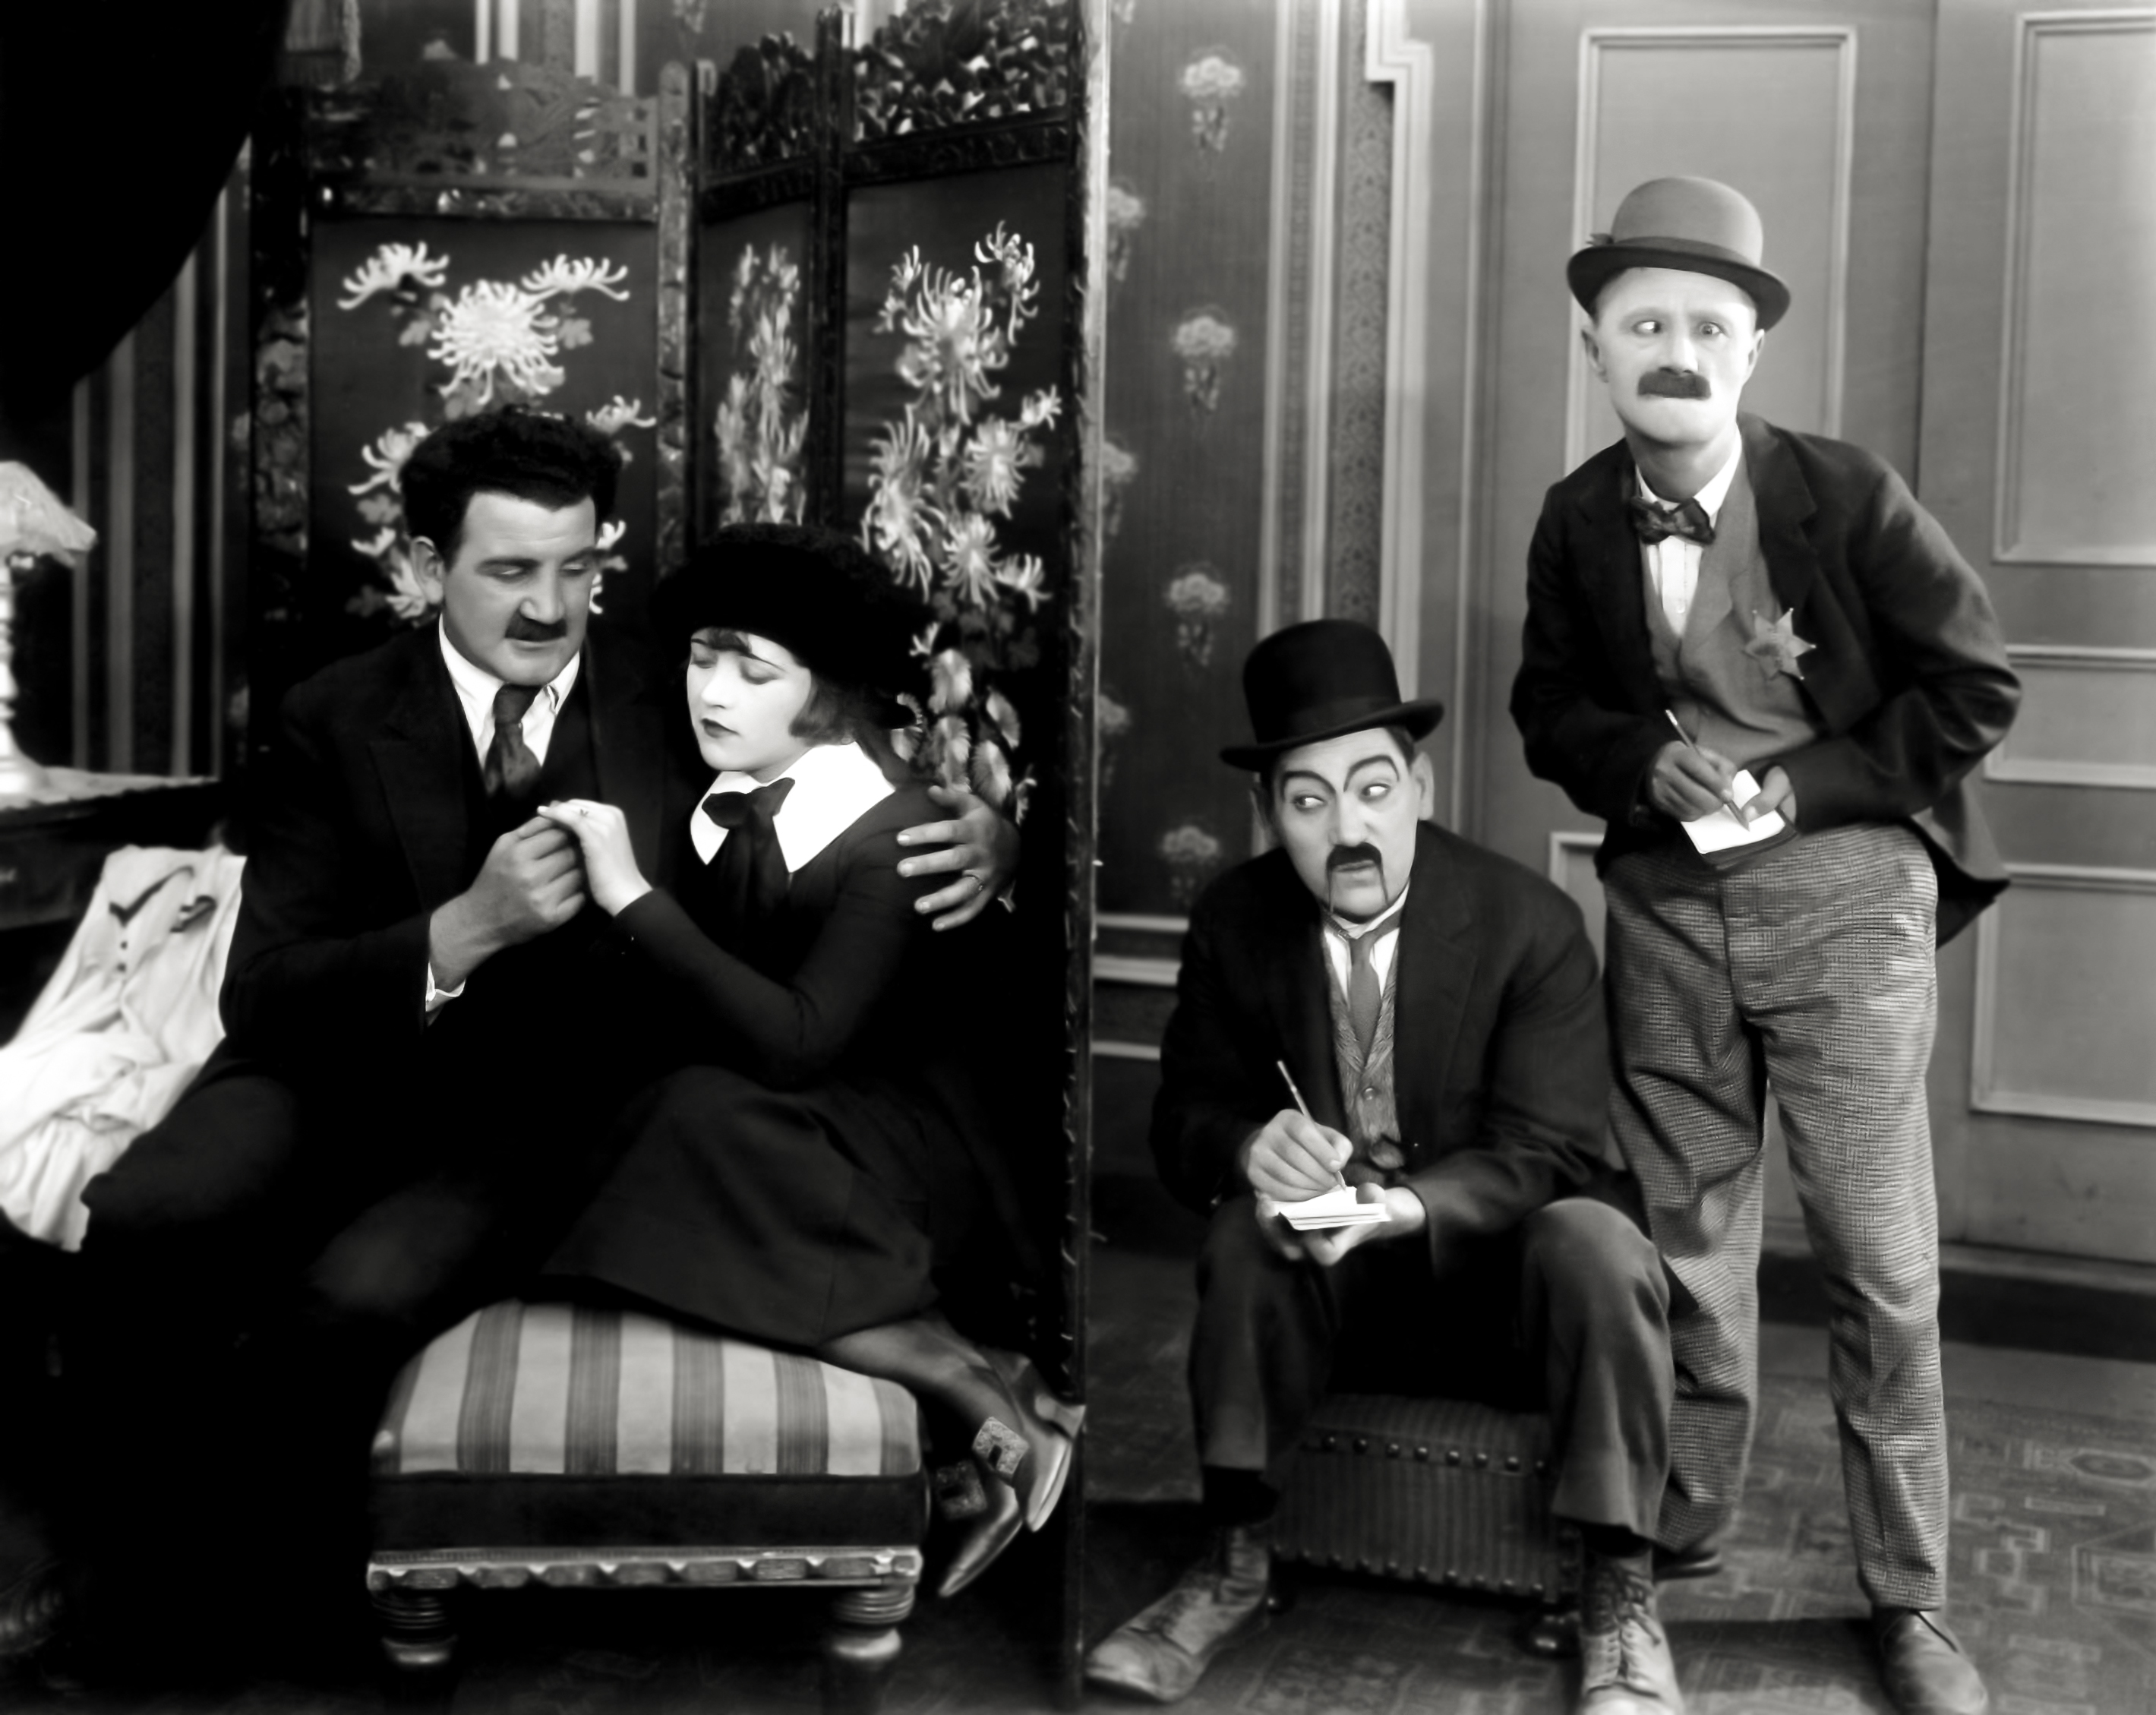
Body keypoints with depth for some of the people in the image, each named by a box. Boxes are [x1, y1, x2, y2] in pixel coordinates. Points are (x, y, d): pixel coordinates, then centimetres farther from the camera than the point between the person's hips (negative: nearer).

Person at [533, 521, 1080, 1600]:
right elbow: (698, 1027, 11)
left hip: (902, 1138, -6)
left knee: (707, 1116, -32)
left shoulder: (892, 838, -14)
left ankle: (963, 1387, -27)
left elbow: (792, 1044, -28)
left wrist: (633, 898, -28)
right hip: (770, 1138, 6)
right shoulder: (722, 806, 4)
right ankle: (945, 1370, -24)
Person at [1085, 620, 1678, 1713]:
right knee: (1249, 1224, -29)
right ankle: (1234, 1565, -16)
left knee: (1595, 1242, -33)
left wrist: (1403, 1207, -39)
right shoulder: (1233, 921, -6)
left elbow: (1545, 1151, -19)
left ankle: (1621, 1602, -21)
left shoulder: (1531, 923, -15)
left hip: (1501, 1267, -2)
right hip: (1334, 1278, 2)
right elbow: (1184, 1116, -4)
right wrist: (1250, 1151, -30)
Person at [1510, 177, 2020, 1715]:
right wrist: (1646, 762, -9)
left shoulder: (1848, 495, -11)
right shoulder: (1579, 521, 0)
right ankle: (1680, 1531, 30)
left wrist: (1807, 783, -12)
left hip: (1839, 885, -3)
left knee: (1881, 1263, -2)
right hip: (1666, 899, 3)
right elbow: (1552, 709, 12)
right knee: (1683, 1242, 12)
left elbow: (1978, 688, -5)